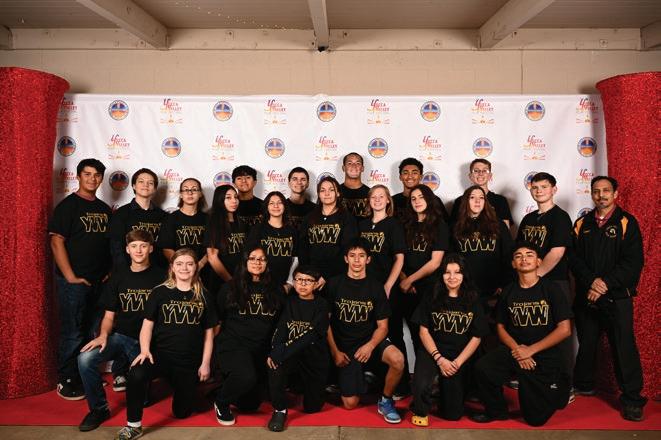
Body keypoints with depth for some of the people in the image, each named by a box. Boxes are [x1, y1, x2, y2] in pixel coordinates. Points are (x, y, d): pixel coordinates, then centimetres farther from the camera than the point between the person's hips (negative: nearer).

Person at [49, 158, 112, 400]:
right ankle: (66, 382, 15)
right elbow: (56, 242, -13)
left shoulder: (104, 209, 11)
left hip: (99, 281, 6)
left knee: (93, 332, 14)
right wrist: (70, 277, -16)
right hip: (74, 282, -6)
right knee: (73, 334, 0)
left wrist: (109, 272, 6)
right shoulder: (68, 205, -7)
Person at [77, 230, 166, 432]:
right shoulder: (118, 277, 8)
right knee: (85, 359, -25)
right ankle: (99, 409, -4)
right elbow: (109, 315, 9)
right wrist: (103, 335, -12)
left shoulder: (160, 277, 0)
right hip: (120, 336, 3)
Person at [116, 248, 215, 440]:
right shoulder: (160, 292, 1)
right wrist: (145, 350, -18)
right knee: (136, 374, -35)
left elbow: (208, 332, 7)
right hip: (161, 354, -2)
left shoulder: (202, 296, 4)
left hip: (190, 361, 2)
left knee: (181, 412, 8)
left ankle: (177, 385, 42)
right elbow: (147, 324, -2)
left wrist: (205, 363, 3)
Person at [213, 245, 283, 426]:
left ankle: (228, 380, 38)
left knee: (250, 404, 9)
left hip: (262, 349, 4)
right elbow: (217, 319, 5)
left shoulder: (275, 291, 6)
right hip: (234, 344, -4)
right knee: (247, 376, -35)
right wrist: (216, 344, 0)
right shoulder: (230, 288, 0)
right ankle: (221, 401, -4)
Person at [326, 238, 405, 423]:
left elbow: (382, 326, -1)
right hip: (344, 346, 0)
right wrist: (335, 352, -7)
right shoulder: (334, 284, -2)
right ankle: (359, 377, 27)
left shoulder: (375, 287, 0)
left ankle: (386, 401, -4)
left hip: (370, 341, 1)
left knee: (397, 359, -32)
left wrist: (370, 346, -19)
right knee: (350, 404, -8)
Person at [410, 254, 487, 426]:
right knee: (421, 386, -32)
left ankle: (444, 384, 34)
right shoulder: (432, 297, -2)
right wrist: (439, 359, -13)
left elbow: (476, 337, 2)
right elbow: (424, 331, -2)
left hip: (459, 356, 2)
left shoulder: (472, 301, 1)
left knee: (453, 414, 2)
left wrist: (457, 362, -9)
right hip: (431, 351, -2)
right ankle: (421, 411, 3)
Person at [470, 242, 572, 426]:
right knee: (482, 368, -27)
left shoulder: (551, 289, -6)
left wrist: (530, 350, -14)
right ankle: (497, 411, 2)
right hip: (514, 350, 2)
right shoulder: (508, 292, 3)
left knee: (536, 418, 0)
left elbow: (564, 329, -10)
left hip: (546, 356, -2)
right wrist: (517, 349, -12)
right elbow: (501, 327, 8)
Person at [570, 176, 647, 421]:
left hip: (617, 297, -3)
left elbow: (633, 261, -8)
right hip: (586, 295, 3)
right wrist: (591, 281, -13)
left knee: (624, 347, -2)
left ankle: (632, 399, 10)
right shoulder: (582, 224, 10)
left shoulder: (626, 223, -1)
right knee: (586, 343, 12)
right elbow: (574, 258, 2)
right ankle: (583, 385, 29)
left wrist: (606, 284, -15)